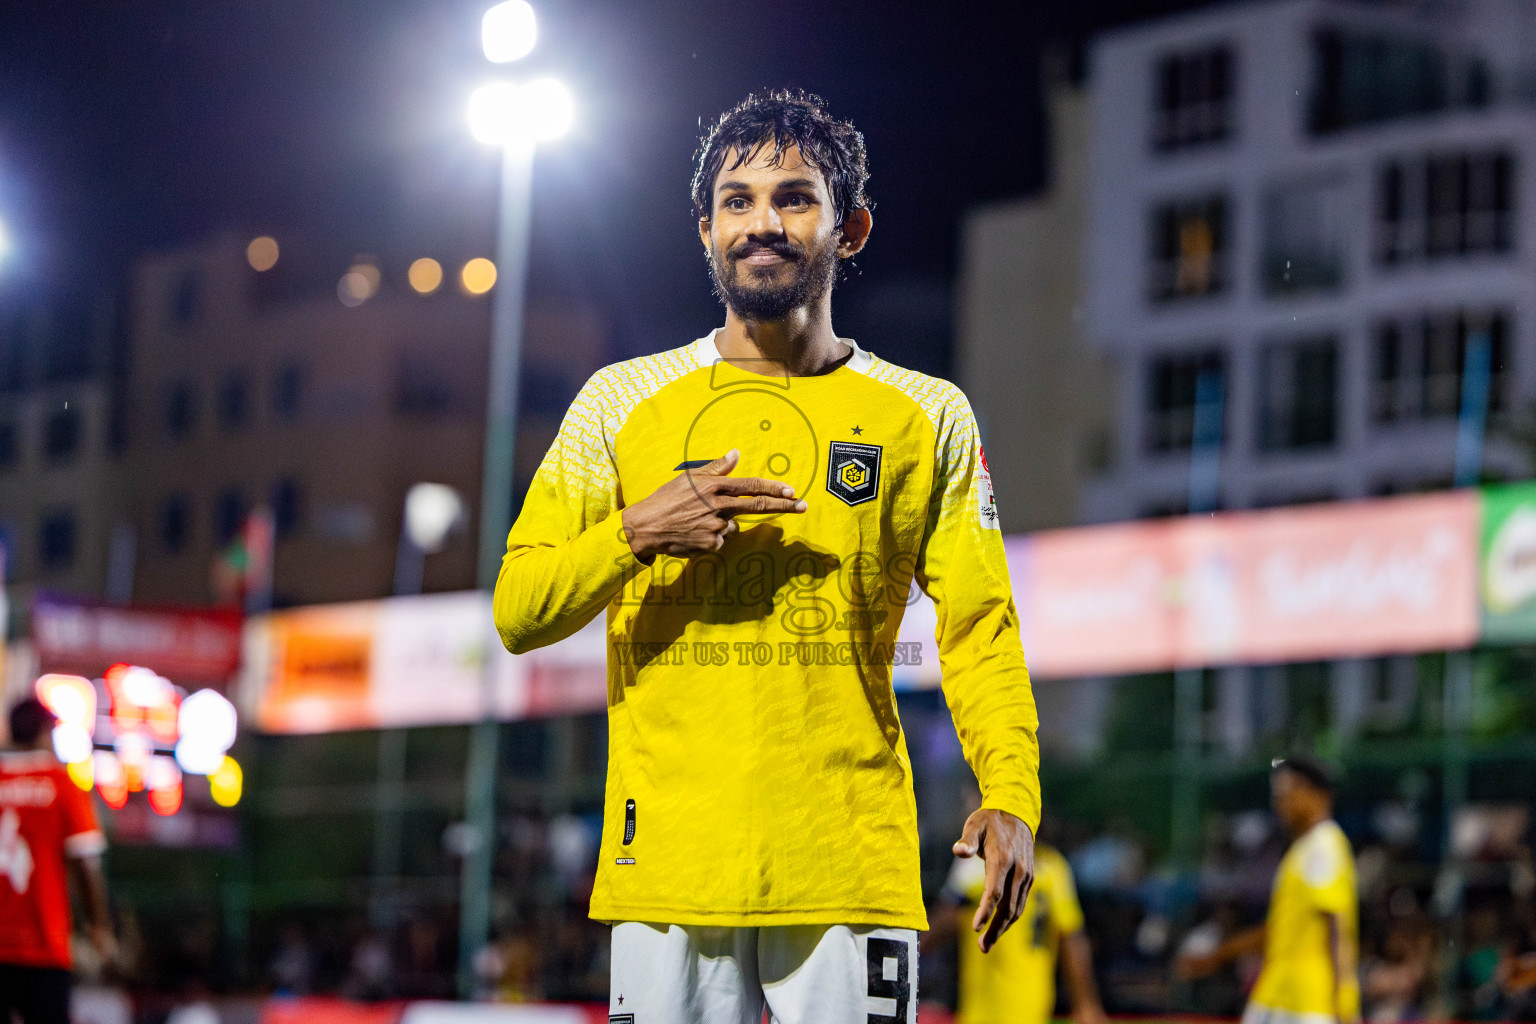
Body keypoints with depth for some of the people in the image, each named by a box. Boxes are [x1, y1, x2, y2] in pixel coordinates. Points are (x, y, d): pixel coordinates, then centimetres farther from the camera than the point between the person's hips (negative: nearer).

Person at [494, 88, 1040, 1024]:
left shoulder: (928, 418, 9)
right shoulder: (621, 403, 9)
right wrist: (639, 532, -9)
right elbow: (517, 613, 8)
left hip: (853, 874, 0)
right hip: (667, 867, 0)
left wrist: (1012, 801, -11)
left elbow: (980, 631, 4)